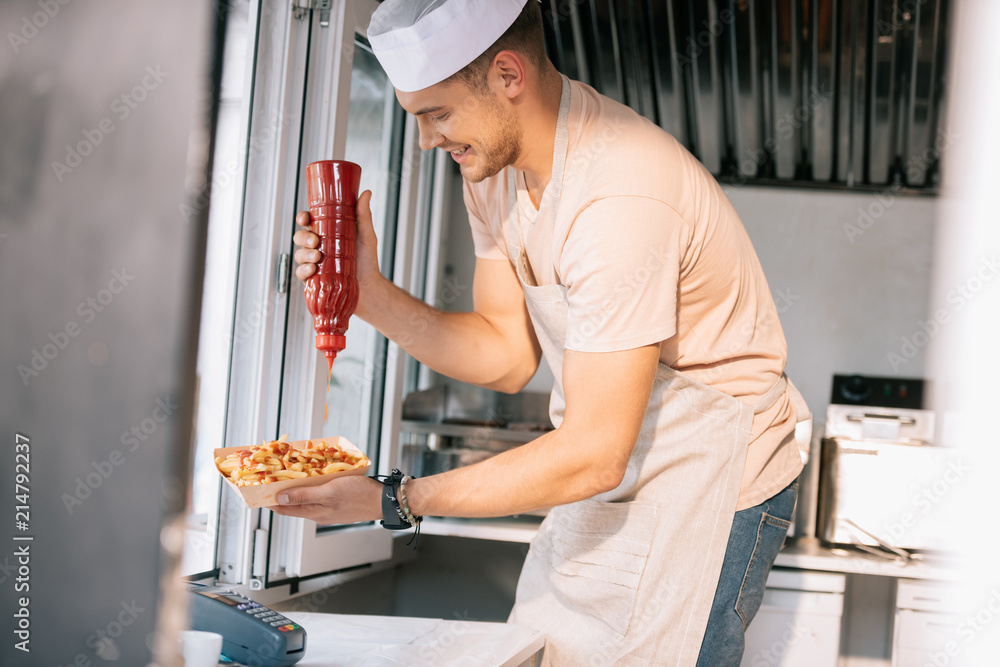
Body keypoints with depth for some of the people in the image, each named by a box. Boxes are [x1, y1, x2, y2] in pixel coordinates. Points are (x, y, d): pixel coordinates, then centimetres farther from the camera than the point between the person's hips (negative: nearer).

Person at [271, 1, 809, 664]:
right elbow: (509, 355, 4)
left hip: (710, 483, -7)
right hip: (608, 480, 8)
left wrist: (393, 501, -24)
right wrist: (370, 293, -10)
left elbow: (592, 456, -28)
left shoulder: (621, 198, -31)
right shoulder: (494, 161, -2)